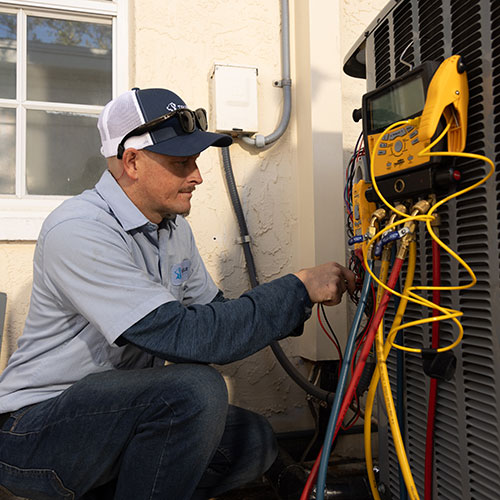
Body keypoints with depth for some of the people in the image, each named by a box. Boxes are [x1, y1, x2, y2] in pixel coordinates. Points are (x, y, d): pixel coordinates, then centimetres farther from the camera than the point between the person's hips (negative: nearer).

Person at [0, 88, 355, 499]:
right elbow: (185, 337, -32)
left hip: (123, 410, 8)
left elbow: (214, 315, 7)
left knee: (254, 441, -3)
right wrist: (299, 288, -25)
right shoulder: (79, 232, -25)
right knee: (195, 389, -31)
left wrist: (301, 303, -7)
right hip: (37, 429, -8)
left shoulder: (175, 229, 4)